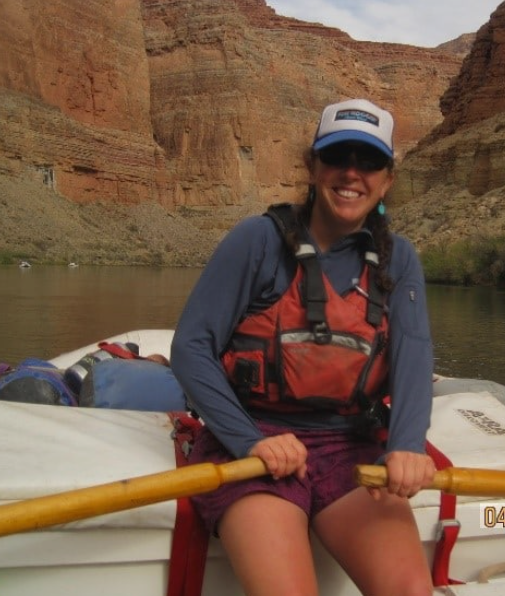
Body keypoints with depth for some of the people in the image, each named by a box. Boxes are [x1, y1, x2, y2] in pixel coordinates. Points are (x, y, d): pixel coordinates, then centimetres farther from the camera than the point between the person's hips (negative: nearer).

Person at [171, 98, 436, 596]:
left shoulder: (397, 259, 8)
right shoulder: (260, 239, -4)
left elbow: (414, 352, -8)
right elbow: (190, 347, -7)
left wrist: (407, 444, -27)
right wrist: (249, 440, -18)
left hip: (350, 448, 3)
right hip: (252, 445, -3)